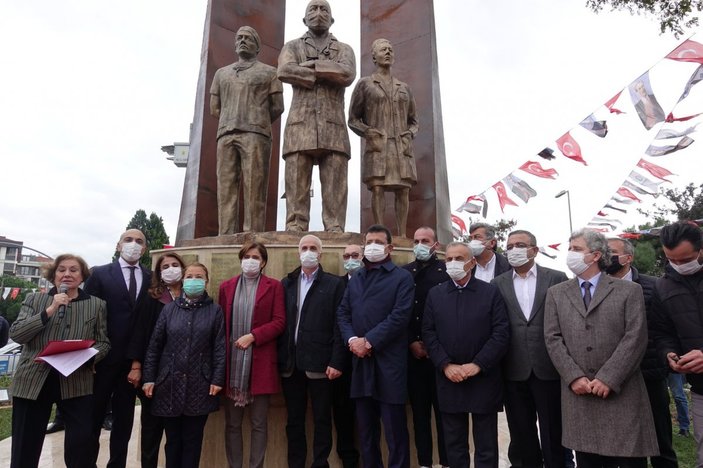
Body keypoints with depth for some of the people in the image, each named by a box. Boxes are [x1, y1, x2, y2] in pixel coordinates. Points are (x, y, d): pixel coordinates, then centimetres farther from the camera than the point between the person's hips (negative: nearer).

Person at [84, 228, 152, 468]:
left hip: (133, 360, 2)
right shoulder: (100, 273, -2)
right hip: (103, 357, -2)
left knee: (124, 419, 14)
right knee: (93, 416, 10)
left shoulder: (151, 278, 4)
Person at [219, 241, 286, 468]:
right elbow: (220, 323, 11)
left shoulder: (274, 286, 2)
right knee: (232, 423, 10)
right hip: (232, 361, 3)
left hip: (260, 362, -2)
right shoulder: (227, 286, 11)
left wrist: (252, 336, -14)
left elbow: (279, 322, -4)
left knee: (259, 423, 6)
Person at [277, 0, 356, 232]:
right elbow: (285, 71, -3)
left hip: (333, 126, 1)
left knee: (335, 186, -7)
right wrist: (329, 74, -2)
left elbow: (348, 74, -2)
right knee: (296, 185, -8)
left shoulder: (344, 49, 22)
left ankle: (335, 233, -7)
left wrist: (311, 65, -2)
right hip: (300, 124, 0)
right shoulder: (292, 46, 21)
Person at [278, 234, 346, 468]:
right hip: (290, 362, 4)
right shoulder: (287, 283, 11)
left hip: (319, 362, -3)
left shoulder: (334, 284, 0)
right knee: (294, 421, 14)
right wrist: (279, 358, 0)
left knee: (322, 420, 7)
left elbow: (338, 325, -5)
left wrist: (336, 362, -11)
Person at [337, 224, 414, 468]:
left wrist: (368, 341, -15)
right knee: (366, 428, 16)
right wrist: (351, 339, -8)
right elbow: (342, 312, 10)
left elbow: (399, 317, -12)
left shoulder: (402, 277, -2)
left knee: (394, 430, 4)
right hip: (360, 361, 6)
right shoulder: (355, 278, 16)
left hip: (389, 362, -5)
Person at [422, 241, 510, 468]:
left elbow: (501, 333, -7)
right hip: (449, 379, 2)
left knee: (486, 444, 9)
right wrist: (446, 365, -10)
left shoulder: (491, 292, -1)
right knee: (454, 443, 13)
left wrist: (477, 364, -14)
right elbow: (428, 333, 1)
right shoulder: (435, 294, 6)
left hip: (484, 379, -2)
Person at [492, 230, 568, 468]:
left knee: (553, 433, 11)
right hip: (514, 371, 2)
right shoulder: (497, 284, 4)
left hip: (549, 369, -1)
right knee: (521, 435, 15)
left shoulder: (557, 279, 1)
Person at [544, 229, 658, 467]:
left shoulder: (629, 290, 3)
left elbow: (635, 338, -6)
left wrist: (608, 379, -14)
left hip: (622, 392, -2)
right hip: (578, 392, 2)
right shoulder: (556, 293, 9)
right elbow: (552, 338, 2)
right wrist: (575, 377, -9)